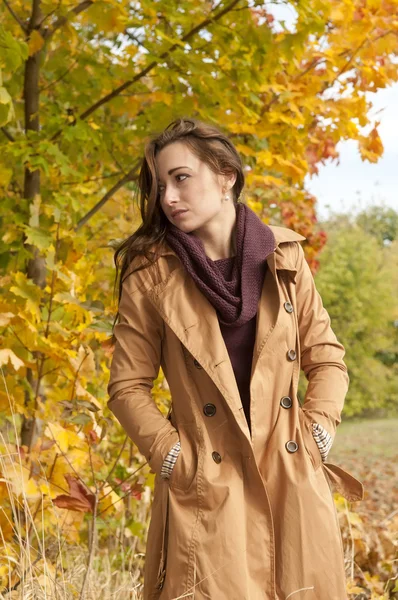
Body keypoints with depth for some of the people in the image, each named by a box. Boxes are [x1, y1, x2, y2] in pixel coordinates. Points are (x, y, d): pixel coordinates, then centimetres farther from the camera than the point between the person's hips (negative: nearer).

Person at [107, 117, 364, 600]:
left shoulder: (283, 257, 5)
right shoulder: (151, 275, -1)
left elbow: (326, 358, 11)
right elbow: (127, 387, 2)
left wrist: (315, 436, 0)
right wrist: (173, 458, -7)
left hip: (293, 485, 2)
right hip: (206, 492, -2)